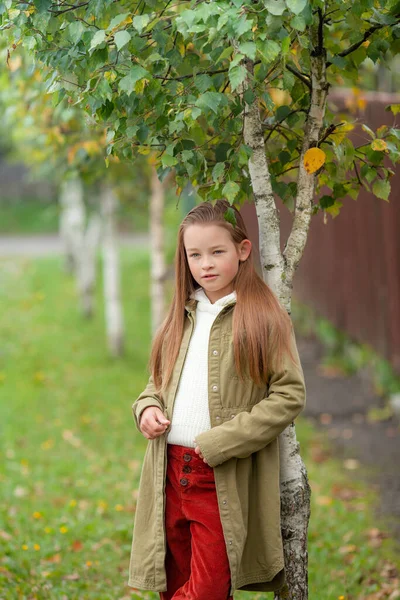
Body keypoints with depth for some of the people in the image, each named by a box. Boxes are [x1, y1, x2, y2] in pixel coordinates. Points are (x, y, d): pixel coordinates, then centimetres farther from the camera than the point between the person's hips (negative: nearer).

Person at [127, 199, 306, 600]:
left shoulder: (264, 318, -5)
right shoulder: (184, 316, 14)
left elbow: (290, 395, -10)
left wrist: (220, 443, -15)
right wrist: (147, 407, 0)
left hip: (225, 480, -5)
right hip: (170, 471, 6)